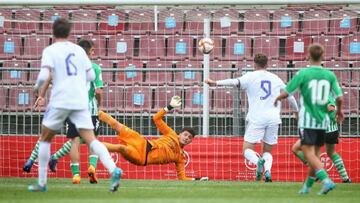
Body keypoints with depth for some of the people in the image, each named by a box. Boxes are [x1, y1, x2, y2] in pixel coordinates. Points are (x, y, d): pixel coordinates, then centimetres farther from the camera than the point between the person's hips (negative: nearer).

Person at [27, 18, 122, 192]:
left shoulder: (50, 50, 0)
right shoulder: (79, 50, 14)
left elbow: (44, 75, -13)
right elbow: (91, 75, 14)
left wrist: (37, 86, 7)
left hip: (60, 101, -3)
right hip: (81, 102, 3)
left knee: (45, 139, 15)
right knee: (91, 139, -5)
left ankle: (42, 183, 15)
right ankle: (113, 170, -29)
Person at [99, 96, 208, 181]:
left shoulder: (181, 157, 14)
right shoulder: (172, 135, 15)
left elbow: (182, 177, 11)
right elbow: (156, 118, 10)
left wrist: (197, 179, -5)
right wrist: (170, 107, 0)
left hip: (142, 158, -1)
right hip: (142, 144, 2)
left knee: (121, 148, -32)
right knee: (116, 124, -15)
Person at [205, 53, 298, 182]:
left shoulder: (251, 76, 4)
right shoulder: (275, 79, 15)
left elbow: (236, 82, -15)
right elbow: (290, 96, 23)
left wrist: (216, 83, -22)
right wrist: (296, 110, 39)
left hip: (256, 118, -3)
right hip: (273, 118, 3)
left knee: (247, 149, 2)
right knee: (267, 151, 15)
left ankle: (258, 161, -31)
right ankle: (267, 170, -14)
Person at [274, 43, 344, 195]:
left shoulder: (303, 74, -9)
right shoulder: (330, 75, 1)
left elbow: (286, 93, -4)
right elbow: (339, 98, 5)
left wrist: (277, 99, 19)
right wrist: (339, 110, 27)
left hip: (307, 121, -4)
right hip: (323, 121, 5)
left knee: (309, 153, -9)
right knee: (315, 153, 14)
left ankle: (326, 181, -27)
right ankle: (307, 186, 20)